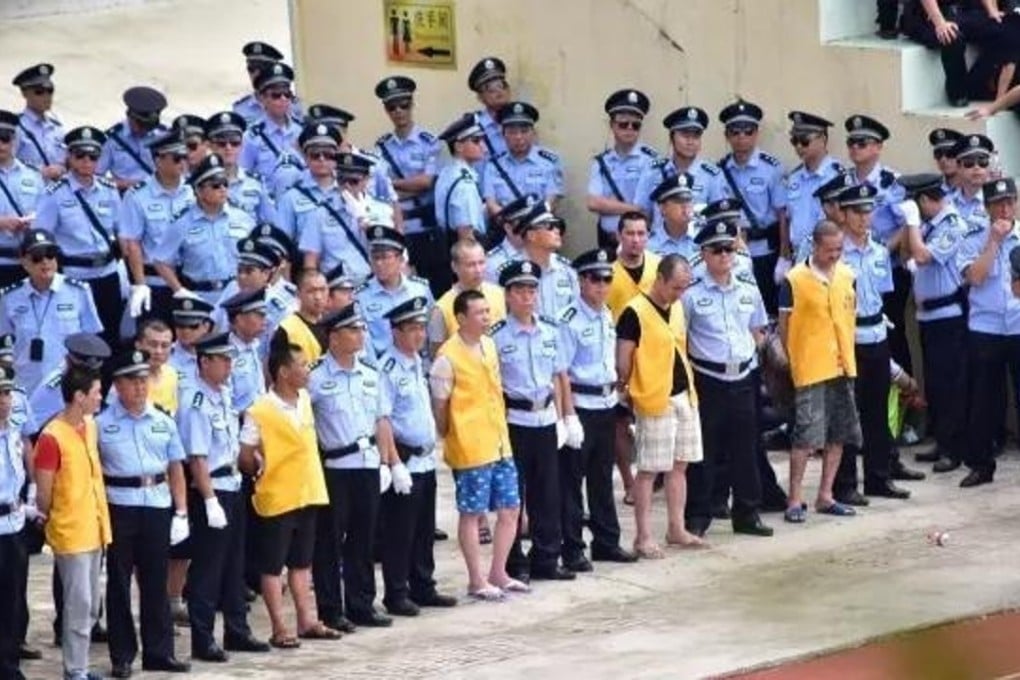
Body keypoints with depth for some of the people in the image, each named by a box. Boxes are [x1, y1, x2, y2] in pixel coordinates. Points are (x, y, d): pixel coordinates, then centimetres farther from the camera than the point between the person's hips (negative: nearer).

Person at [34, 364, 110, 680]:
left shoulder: (90, 426, 6)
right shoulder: (52, 438, -20)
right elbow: (43, 495, -14)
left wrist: (101, 519, 14)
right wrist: (59, 522, 0)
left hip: (93, 530, 8)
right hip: (70, 534, -8)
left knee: (91, 605, 13)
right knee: (79, 604, -4)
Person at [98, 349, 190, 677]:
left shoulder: (163, 422, 7)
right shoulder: (101, 424, -3)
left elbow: (176, 468, 11)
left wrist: (181, 512, 6)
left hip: (157, 505, 3)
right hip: (119, 506, -3)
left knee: (156, 582, 9)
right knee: (119, 582, 4)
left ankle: (159, 651, 17)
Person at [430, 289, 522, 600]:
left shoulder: (489, 345, 9)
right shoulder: (448, 358, -15)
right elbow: (439, 406, -11)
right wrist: (448, 439, -5)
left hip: (499, 443, 8)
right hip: (469, 448, -8)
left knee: (510, 509, 10)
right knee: (471, 514, 2)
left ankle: (498, 574, 22)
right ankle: (477, 581, 10)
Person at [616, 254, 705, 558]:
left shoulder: (676, 308, 10)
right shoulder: (636, 313, -15)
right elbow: (622, 360, -14)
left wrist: (688, 382, 15)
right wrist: (627, 389, -10)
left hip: (684, 396, 8)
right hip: (655, 401, -8)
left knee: (679, 465, 12)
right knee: (648, 470, -3)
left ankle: (676, 529, 21)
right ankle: (643, 537, 1)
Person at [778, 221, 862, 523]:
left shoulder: (847, 276, 8)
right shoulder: (795, 280, -9)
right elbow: (784, 326, -4)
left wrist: (846, 353, 12)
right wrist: (793, 361, -4)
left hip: (842, 366, 6)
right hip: (810, 370, -6)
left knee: (838, 433, 9)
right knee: (806, 435, -8)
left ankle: (825, 495, 19)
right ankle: (795, 500, -2)